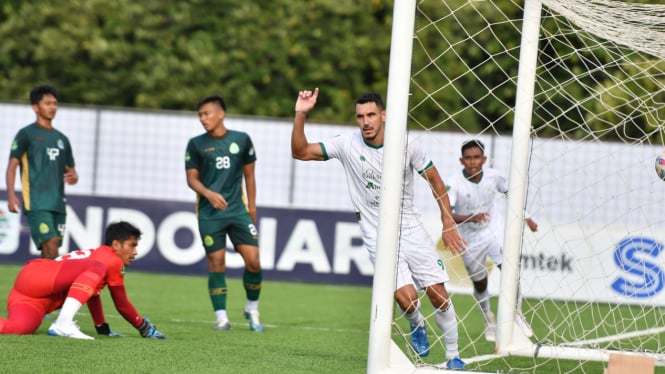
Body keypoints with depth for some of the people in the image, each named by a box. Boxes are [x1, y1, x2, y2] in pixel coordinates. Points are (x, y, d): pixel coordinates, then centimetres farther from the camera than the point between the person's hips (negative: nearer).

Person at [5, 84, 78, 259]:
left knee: (47, 255, 3)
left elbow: (71, 170, 25)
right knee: (50, 244, -20)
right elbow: (12, 165, -3)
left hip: (58, 204, 6)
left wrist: (73, 177, 0)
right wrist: (11, 195, -17)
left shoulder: (61, 139, 21)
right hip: (37, 203, -6)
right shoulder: (26, 134, 3)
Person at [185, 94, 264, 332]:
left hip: (238, 210, 1)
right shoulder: (196, 144, 2)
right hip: (209, 213, -1)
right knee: (216, 264, -3)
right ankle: (221, 317, 5)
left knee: (253, 261, -5)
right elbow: (192, 178, 3)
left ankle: (252, 310, 16)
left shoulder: (241, 140, 5)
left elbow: (249, 175, 12)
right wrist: (208, 194, -16)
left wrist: (252, 207, 10)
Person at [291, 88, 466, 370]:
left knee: (439, 295, -3)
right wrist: (301, 115, -22)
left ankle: (453, 356, 16)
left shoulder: (406, 145, -8)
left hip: (411, 229, 1)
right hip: (378, 237, -1)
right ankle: (417, 326, 18)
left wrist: (448, 223, 1)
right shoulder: (348, 144, -9)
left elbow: (434, 179, 4)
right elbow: (300, 152, -9)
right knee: (406, 299, -17)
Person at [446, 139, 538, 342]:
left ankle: (517, 314, 7)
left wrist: (526, 217, 11)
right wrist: (471, 218, -48)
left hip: (492, 232, 2)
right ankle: (489, 321, 37)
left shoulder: (493, 176, -10)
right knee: (480, 285, 10)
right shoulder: (454, 183, -23)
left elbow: (511, 193, 10)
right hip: (470, 240, -2)